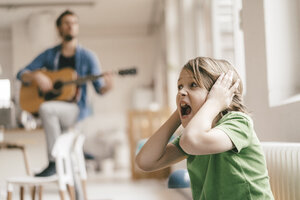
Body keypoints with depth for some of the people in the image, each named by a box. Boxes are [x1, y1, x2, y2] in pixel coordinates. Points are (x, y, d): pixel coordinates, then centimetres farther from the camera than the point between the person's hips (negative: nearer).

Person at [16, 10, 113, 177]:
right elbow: (21, 74, 8)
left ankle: (54, 162, -24)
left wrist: (107, 86, -26)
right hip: (54, 113, 4)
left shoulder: (88, 57, 2)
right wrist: (36, 76, -14)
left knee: (46, 108, -31)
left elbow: (99, 88, -2)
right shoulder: (50, 55, 9)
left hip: (77, 111, -4)